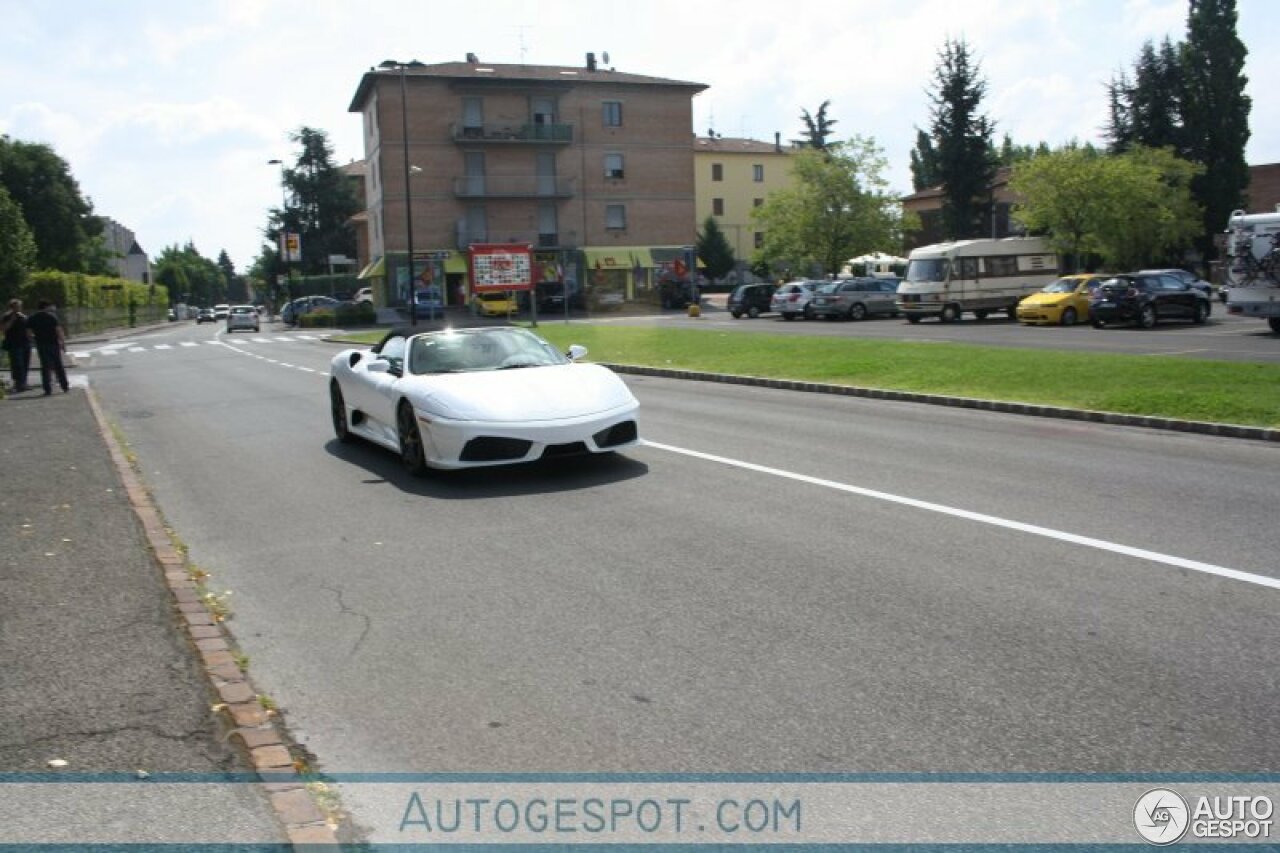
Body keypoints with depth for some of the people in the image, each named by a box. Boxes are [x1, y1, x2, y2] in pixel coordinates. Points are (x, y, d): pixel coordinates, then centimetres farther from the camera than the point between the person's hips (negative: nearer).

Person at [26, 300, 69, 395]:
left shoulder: (32, 318, 4)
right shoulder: (52, 316, -6)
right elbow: (59, 330, -11)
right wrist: (63, 343, -8)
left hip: (41, 344, 2)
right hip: (53, 343, -2)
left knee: (45, 367, 5)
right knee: (58, 366, 7)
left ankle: (48, 389, 1)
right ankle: (65, 386, 10)